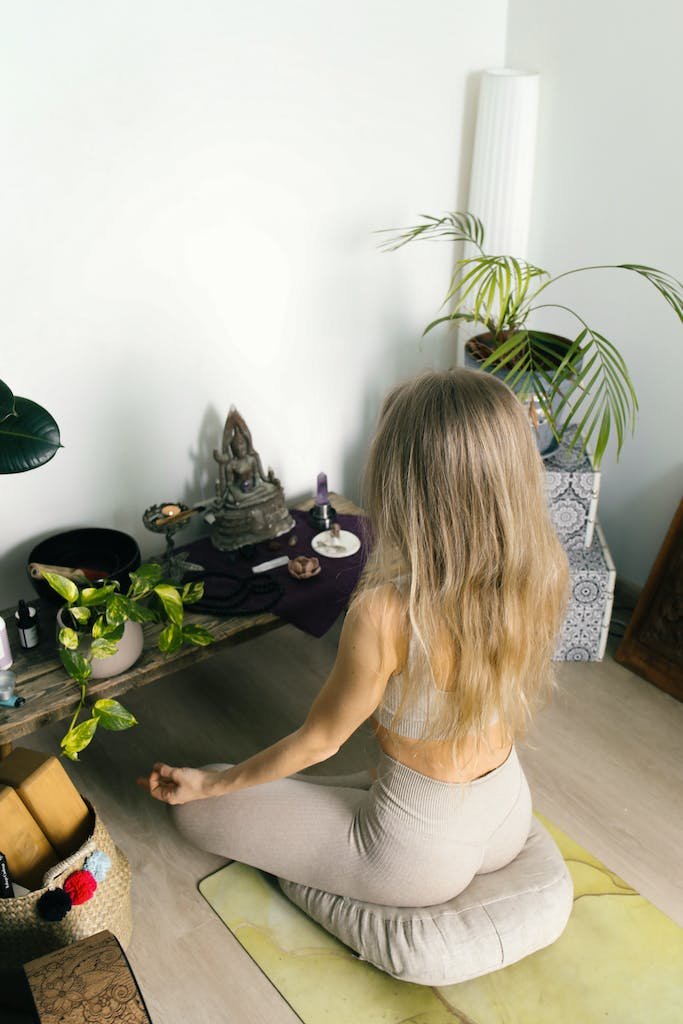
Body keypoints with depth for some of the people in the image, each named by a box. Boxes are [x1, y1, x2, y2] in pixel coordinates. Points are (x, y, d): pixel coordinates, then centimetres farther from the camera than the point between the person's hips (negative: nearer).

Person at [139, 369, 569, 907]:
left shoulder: (385, 614, -36)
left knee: (198, 810, 8)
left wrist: (211, 784, -1)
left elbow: (319, 740, -17)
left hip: (424, 856, -6)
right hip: (512, 820, 7)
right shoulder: (542, 570, -19)